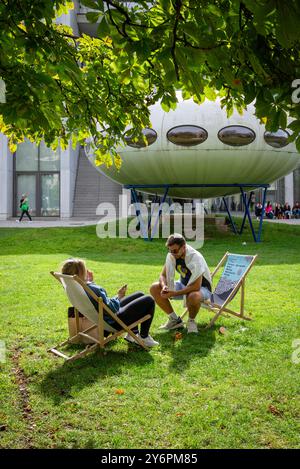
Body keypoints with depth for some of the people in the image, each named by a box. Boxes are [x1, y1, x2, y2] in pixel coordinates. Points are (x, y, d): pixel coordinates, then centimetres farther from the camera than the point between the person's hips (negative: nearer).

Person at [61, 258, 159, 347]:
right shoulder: (91, 289, -35)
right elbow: (111, 309, -29)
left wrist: (90, 281, 3)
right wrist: (118, 296, -12)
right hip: (113, 322, -10)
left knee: (140, 295, 22)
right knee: (149, 300, -2)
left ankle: (132, 333, 23)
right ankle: (144, 338, 12)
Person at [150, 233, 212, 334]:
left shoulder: (195, 258, -29)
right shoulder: (171, 255, -12)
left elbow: (196, 286, -33)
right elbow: (163, 275, -2)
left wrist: (174, 293, -37)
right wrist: (164, 286, -25)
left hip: (202, 287, -6)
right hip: (184, 284, 6)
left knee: (193, 296, -43)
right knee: (154, 288, -11)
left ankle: (191, 321, -8)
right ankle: (175, 320, -1)